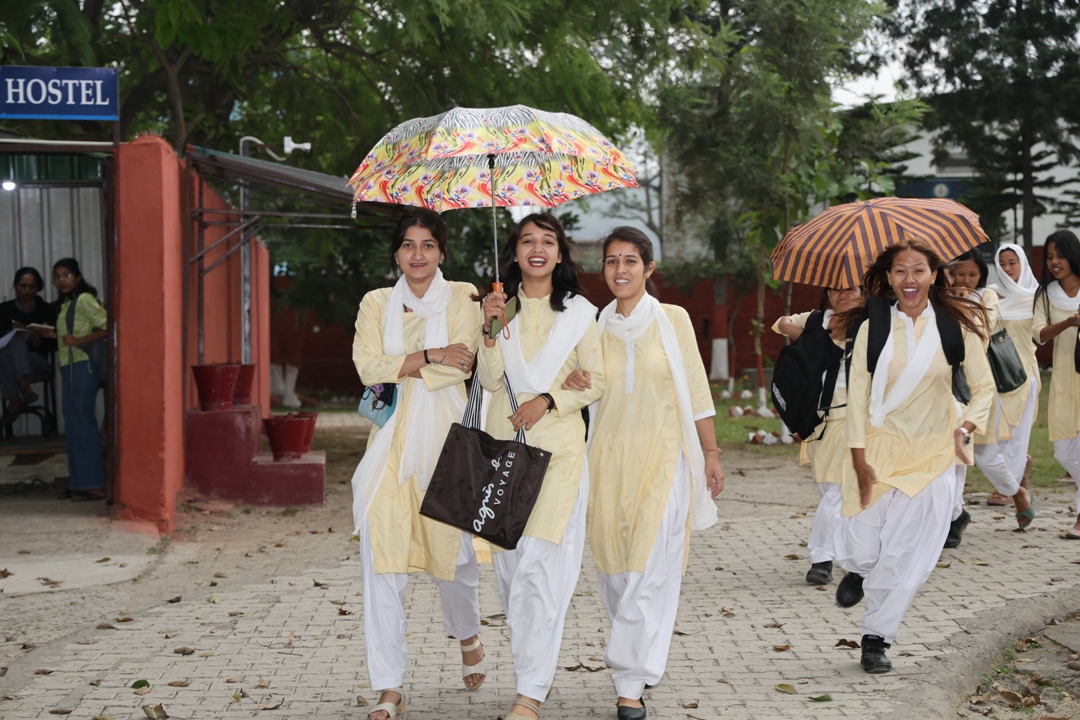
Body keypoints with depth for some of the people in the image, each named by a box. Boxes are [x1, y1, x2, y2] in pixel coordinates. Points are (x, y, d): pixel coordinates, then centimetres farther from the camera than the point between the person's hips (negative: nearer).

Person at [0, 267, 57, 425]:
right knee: (15, 338, -33)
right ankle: (24, 387, -45)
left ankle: (15, 400, -41)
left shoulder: (48, 310, 8)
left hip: (37, 361, -1)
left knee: (16, 340, -33)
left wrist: (39, 341, -19)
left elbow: (54, 344, 2)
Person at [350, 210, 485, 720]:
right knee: (382, 560, -7)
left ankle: (468, 636, 40)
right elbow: (368, 367, -4)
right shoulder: (376, 304, 11)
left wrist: (398, 369, -7)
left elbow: (460, 366, -9)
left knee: (452, 548, 6)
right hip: (391, 441, 1)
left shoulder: (463, 298, 5)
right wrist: (430, 357, -8)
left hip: (444, 437, -1)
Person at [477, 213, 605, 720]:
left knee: (540, 565, -10)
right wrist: (491, 329, -13)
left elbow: (596, 383, 3)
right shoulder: (501, 305, 9)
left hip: (558, 447, -3)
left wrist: (548, 401, -10)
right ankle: (533, 664, 22)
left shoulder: (579, 312, 3)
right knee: (509, 560, 5)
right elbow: (490, 380, 0)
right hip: (504, 442, 3)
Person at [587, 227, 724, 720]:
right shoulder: (595, 326, 9)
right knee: (615, 566, 5)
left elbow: (696, 389, 5)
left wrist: (711, 452, 5)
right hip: (609, 454, 3)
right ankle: (641, 662, 26)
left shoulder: (673, 320, 2)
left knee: (650, 569, -11)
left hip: (663, 456, -3)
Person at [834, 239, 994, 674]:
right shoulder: (873, 328, -1)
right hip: (879, 447, 0)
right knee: (863, 549, -4)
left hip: (931, 455, 0)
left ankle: (877, 638, 15)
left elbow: (984, 387, 3)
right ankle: (857, 571, 35)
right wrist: (859, 456, -8)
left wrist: (967, 426, -16)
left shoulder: (955, 326, -1)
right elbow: (857, 392, -2)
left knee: (905, 556, -3)